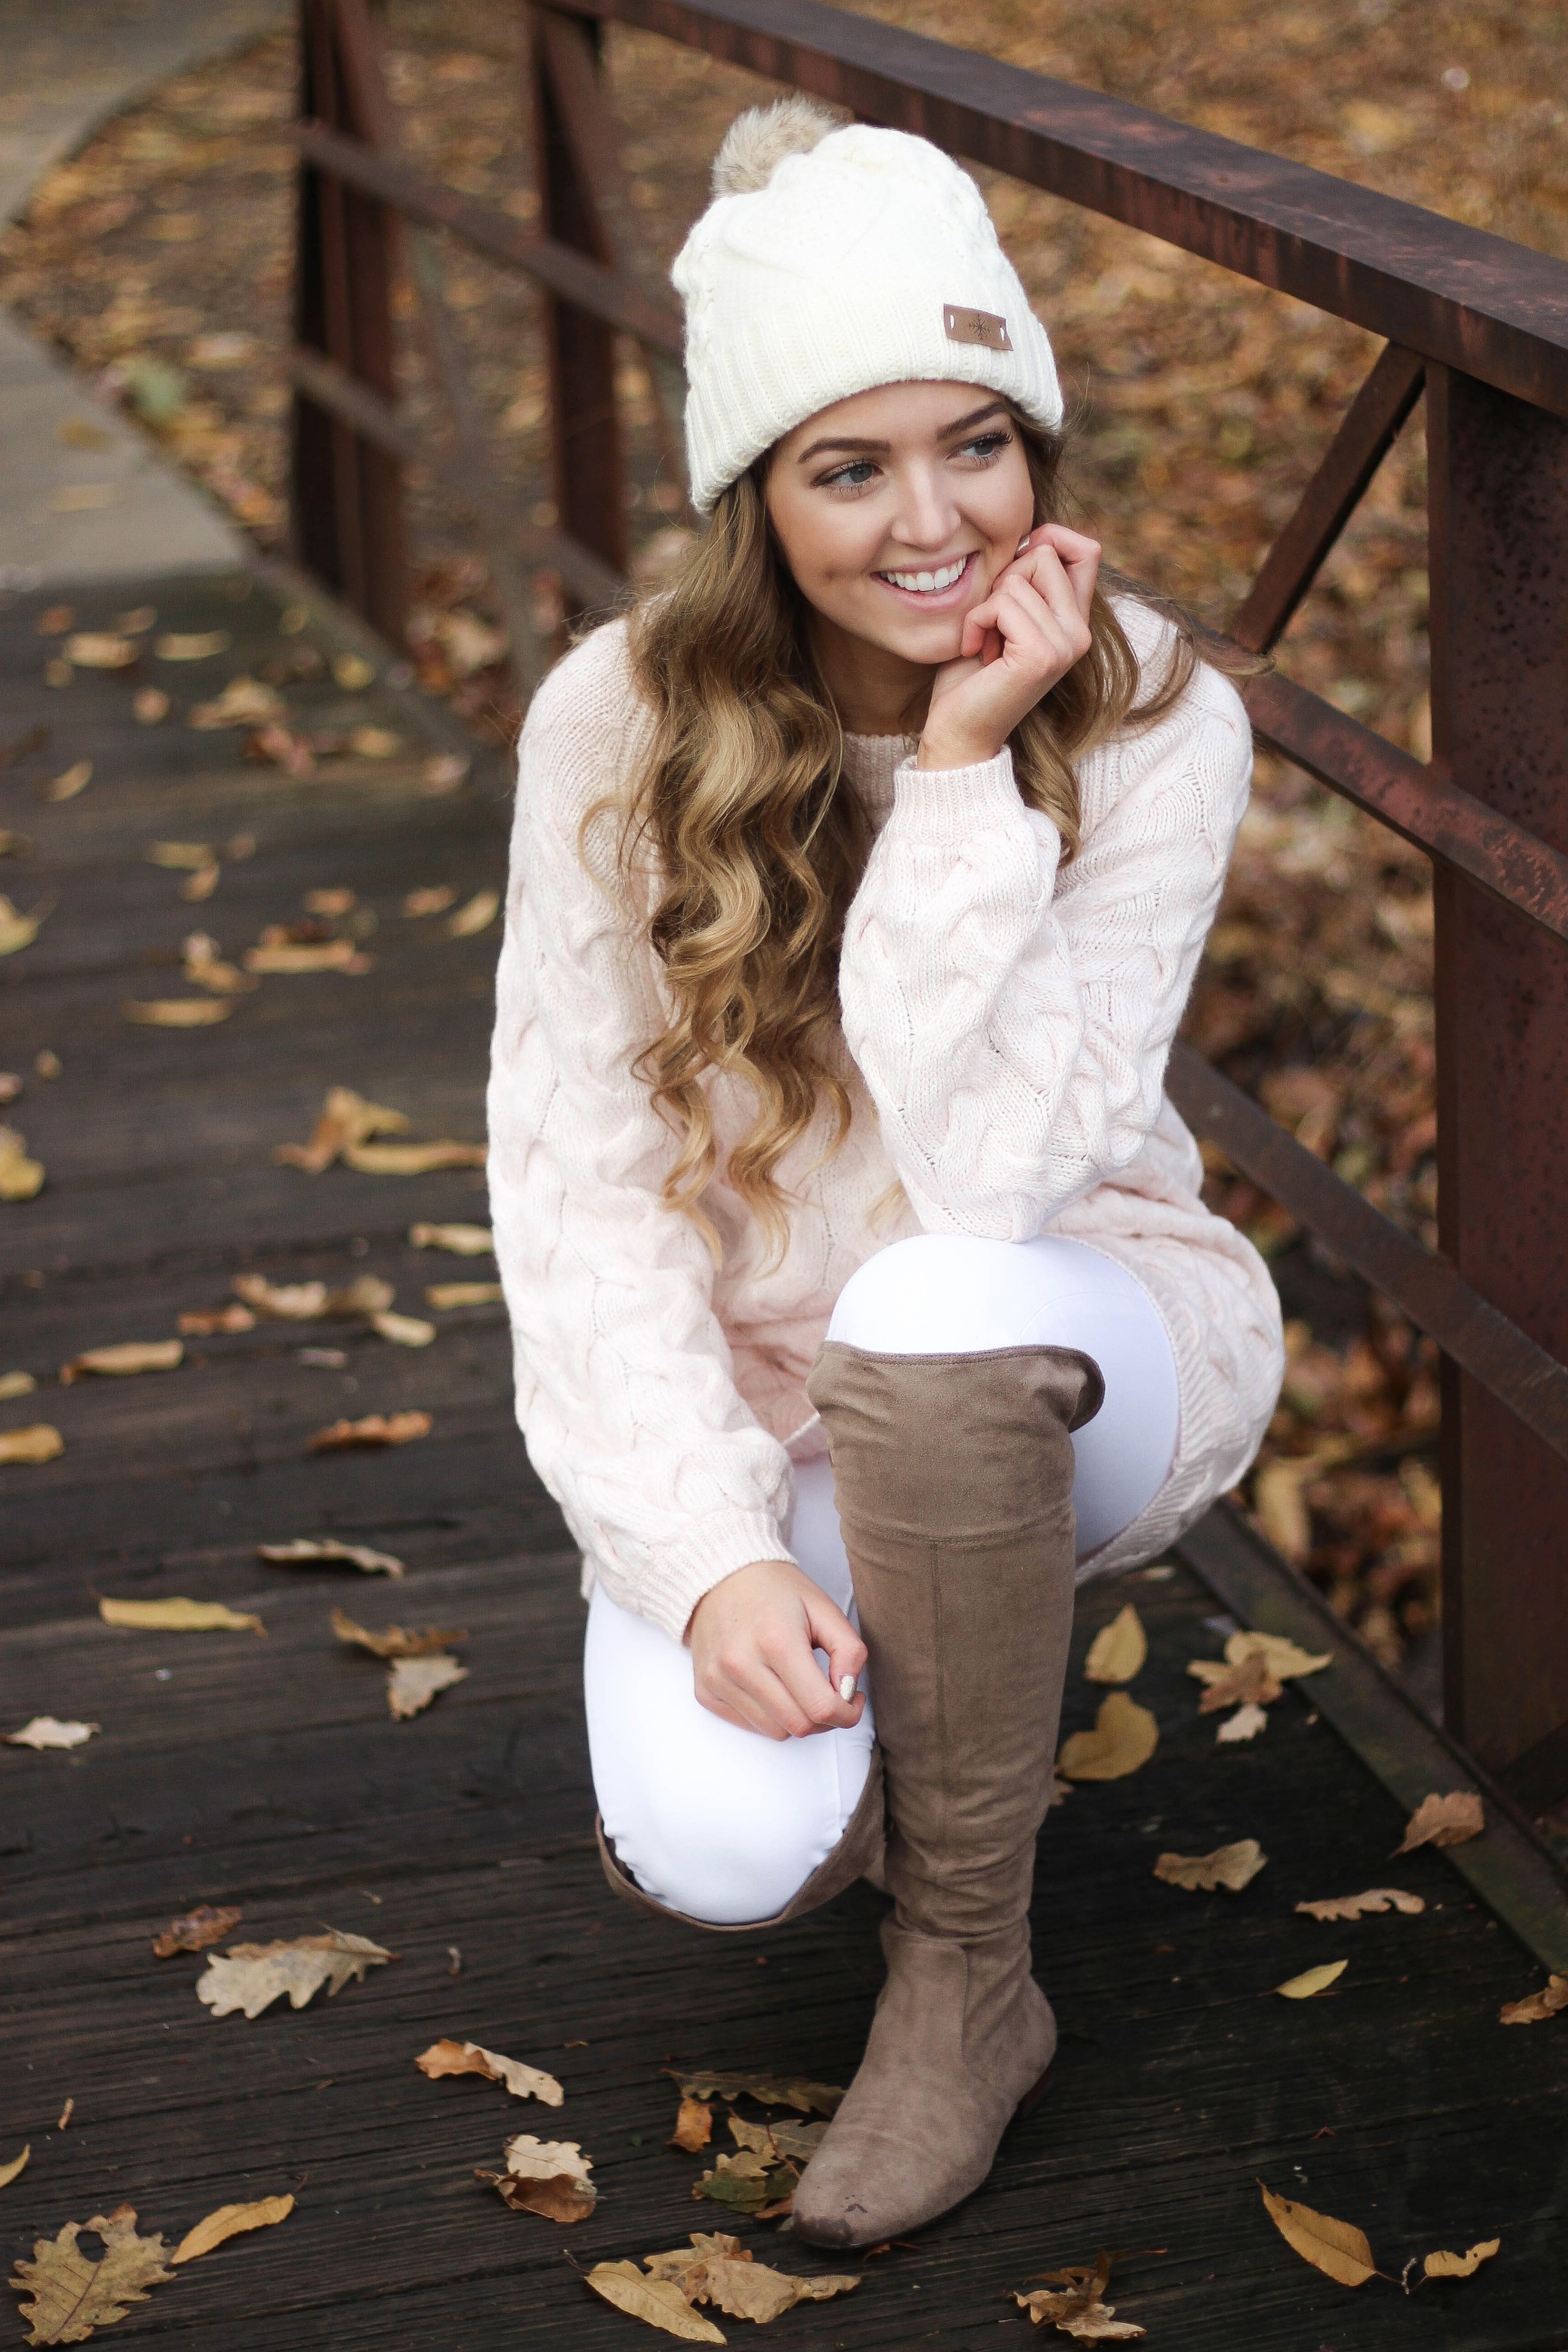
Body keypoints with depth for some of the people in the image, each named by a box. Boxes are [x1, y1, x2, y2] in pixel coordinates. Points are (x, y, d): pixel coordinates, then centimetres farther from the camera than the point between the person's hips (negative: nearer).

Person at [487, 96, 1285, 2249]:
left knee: (929, 1315, -38)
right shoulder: (621, 723, -12)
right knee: (718, 1848, -27)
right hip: (756, 1407, 1)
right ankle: (888, 1675, 13)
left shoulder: (1154, 723, -16)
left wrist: (967, 766, -30)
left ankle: (968, 1974, -16)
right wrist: (710, 1556, -22)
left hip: (1072, 1361, -1)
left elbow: (996, 1169, -26)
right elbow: (579, 1185, -12)